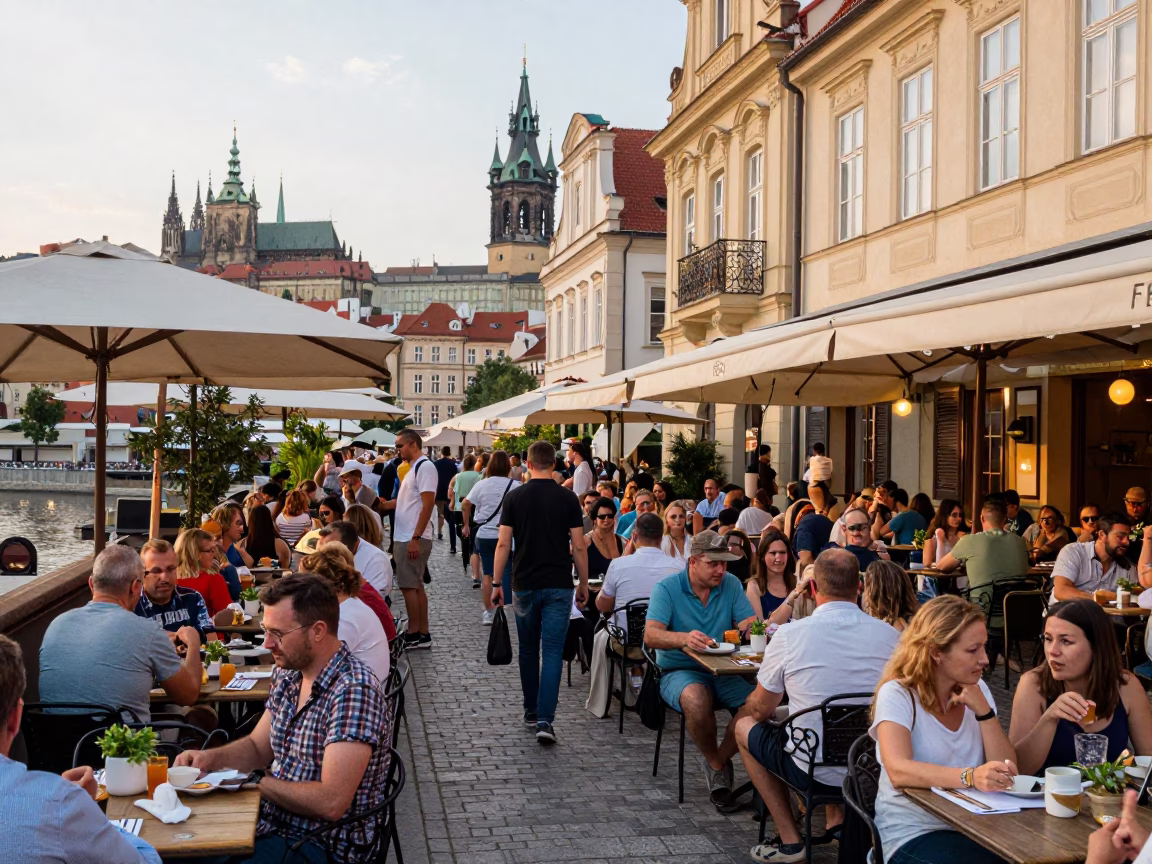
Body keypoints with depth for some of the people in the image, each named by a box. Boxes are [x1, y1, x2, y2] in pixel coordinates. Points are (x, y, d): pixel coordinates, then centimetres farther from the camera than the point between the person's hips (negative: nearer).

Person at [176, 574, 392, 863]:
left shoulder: (354, 691, -23)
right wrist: (210, 758, -1)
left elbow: (331, 803, -27)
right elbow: (258, 747, 19)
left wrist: (259, 782, -13)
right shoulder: (287, 674, 6)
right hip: (271, 824, 8)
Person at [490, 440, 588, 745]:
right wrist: (583, 585, 7)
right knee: (552, 653, -2)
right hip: (558, 585, -1)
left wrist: (496, 583, 3)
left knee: (528, 650, 16)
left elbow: (503, 543, -4)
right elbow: (578, 546, -3)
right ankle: (545, 720, -12)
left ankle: (531, 712, 25)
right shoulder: (567, 498, -3)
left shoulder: (515, 496, -2)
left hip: (524, 585, 1)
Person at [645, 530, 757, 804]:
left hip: (723, 673, 3)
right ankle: (717, 764, -10)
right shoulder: (667, 588, -5)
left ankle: (717, 759, -3)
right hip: (679, 671, -3)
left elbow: (751, 625, -1)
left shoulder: (731, 584, 7)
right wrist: (684, 638, -39)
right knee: (696, 698, -37)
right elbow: (651, 635, -18)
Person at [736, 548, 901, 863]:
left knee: (744, 726, 23)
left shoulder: (790, 635, -15)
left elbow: (760, 710, -1)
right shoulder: (890, 635, -8)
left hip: (814, 772, -4)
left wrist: (752, 704, 22)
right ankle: (837, 819, 28)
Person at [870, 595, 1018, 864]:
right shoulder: (897, 695, -10)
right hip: (913, 833, -5)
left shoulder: (977, 690, 7)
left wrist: (983, 710, -10)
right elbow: (898, 771, -27)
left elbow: (1007, 769, 1)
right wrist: (970, 777, -40)